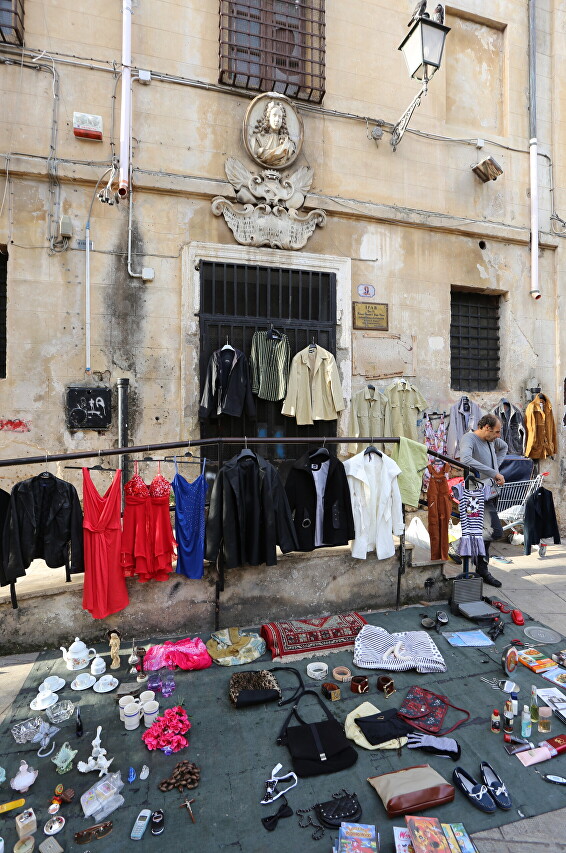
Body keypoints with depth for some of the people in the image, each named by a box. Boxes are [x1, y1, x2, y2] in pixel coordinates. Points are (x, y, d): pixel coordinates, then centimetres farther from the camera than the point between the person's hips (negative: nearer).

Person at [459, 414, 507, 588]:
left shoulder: (492, 440, 12)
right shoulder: (468, 439, -14)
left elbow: (504, 447, 35)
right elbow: (465, 460, -34)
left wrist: (497, 466, 18)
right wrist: (493, 473, -29)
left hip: (492, 491, 9)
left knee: (486, 533, 14)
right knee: (495, 531, -19)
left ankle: (482, 569, 24)